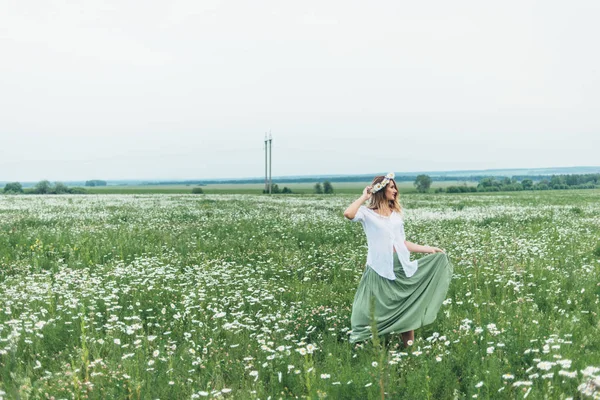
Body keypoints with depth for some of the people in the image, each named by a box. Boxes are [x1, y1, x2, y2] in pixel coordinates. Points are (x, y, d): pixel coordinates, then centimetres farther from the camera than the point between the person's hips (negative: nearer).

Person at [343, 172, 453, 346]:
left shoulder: (396, 214, 17)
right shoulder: (368, 213, -3)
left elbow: (403, 243, 17)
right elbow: (348, 214, -25)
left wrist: (429, 249, 12)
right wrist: (364, 196, -10)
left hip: (402, 267, 6)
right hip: (380, 270, -5)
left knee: (408, 309, 5)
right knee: (377, 312, -1)